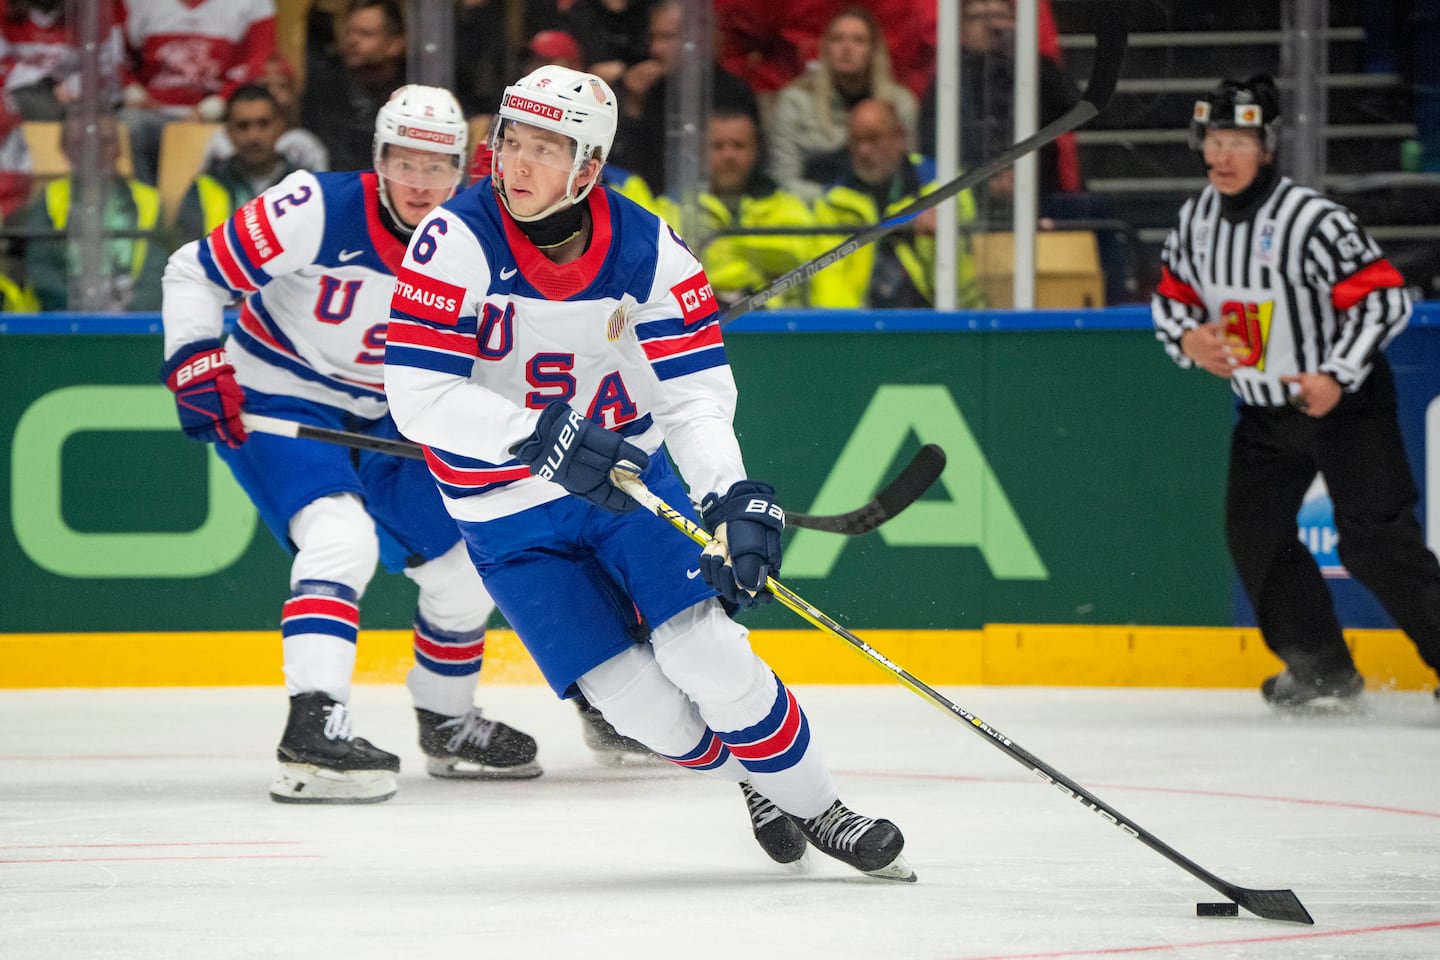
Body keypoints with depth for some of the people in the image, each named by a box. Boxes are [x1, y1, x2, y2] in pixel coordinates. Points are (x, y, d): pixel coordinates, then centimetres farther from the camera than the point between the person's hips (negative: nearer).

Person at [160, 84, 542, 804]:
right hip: (275, 404, -7)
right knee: (342, 537, -31)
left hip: (379, 420, 7)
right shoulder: (319, 212, -24)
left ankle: (447, 723, 35)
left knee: (464, 569, 9)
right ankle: (313, 731, -39)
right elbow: (193, 272, -17)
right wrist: (196, 363, -26)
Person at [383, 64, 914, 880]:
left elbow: (697, 391, -12)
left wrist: (737, 495, -30)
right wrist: (542, 441, -35)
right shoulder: (457, 242, -20)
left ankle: (816, 808, 6)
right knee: (638, 703, -8)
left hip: (629, 476, 2)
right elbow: (417, 397, -25)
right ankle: (751, 780, 21)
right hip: (508, 508, -2)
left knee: (708, 652, -14)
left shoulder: (648, 250, -11)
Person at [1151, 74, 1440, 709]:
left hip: (1344, 399, -7)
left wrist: (1337, 376, -28)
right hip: (1265, 412, 7)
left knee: (1375, 539, -14)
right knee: (1255, 534, 2)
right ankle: (1321, 669, 13)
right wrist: (1187, 337, -9)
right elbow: (1172, 295, 13)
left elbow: (1385, 299, -22)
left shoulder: (1311, 220, -23)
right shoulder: (1197, 221, -1)